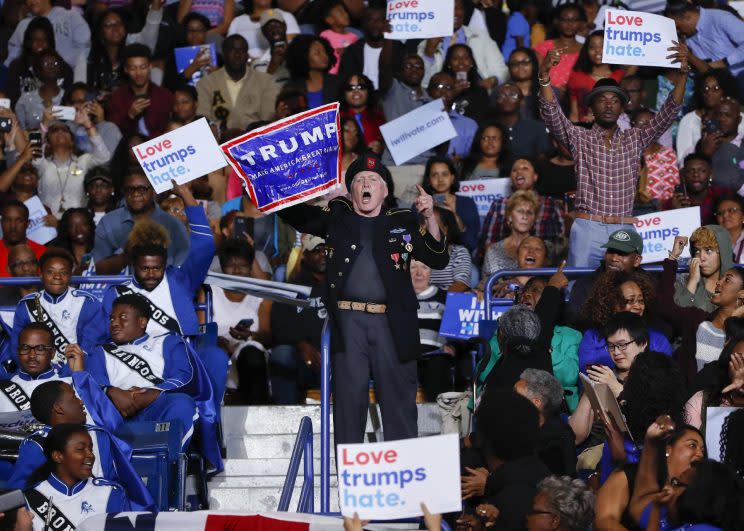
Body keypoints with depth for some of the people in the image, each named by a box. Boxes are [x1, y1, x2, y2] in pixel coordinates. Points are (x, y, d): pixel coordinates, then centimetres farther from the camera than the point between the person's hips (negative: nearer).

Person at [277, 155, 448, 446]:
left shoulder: (403, 222, 11)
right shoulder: (336, 216, 13)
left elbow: (438, 259, 6)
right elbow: (293, 214, 14)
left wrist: (430, 218, -8)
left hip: (392, 322, 0)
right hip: (347, 320, 0)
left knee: (399, 397, 2)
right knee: (349, 396, 1)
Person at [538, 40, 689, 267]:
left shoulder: (635, 139, 14)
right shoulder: (579, 138, 9)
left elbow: (668, 113, 6)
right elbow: (551, 114, -5)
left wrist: (683, 73, -7)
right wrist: (545, 74, -21)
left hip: (624, 231, 2)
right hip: (587, 228, -2)